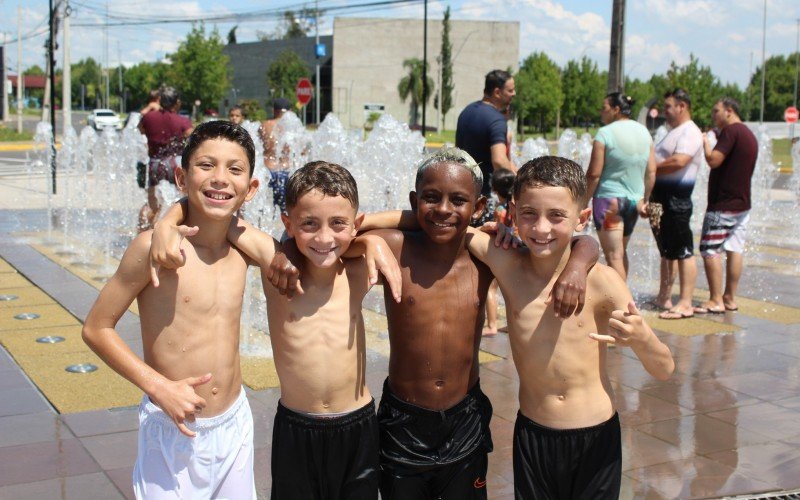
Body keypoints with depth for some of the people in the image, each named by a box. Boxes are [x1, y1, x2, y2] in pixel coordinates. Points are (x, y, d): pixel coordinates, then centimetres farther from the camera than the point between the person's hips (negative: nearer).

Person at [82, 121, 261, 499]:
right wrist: (158, 386, -18)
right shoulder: (155, 247, -15)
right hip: (173, 429, -5)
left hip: (235, 423, 5)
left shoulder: (243, 247, -2)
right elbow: (96, 328, -9)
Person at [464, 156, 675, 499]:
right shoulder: (507, 266, -11)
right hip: (532, 435, 1)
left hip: (596, 438, -1)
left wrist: (639, 338, -31)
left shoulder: (600, 281, -15)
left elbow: (664, 370, -13)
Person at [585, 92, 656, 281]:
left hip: (609, 198, -7)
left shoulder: (605, 133, -12)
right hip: (634, 200, 7)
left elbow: (594, 174, -14)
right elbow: (651, 171, 6)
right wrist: (645, 199, 15)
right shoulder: (644, 132, 7)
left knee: (614, 255, -4)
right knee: (621, 251, 21)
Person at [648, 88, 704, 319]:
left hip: (676, 199, -10)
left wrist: (651, 168, -12)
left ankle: (686, 304, -4)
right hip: (661, 198, 10)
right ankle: (664, 298, 23)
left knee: (683, 252, -6)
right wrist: (650, 198, 8)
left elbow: (679, 161, -25)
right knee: (666, 251, 15)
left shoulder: (690, 132, -11)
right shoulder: (674, 131, 20)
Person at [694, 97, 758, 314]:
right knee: (735, 250, 9)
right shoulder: (750, 135, 16)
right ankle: (730, 298, 12)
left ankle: (715, 300, -6)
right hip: (742, 203, 9)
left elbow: (713, 160, -22)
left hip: (723, 204, -9)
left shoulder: (730, 131, -14)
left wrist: (705, 142, -6)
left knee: (710, 250, -6)